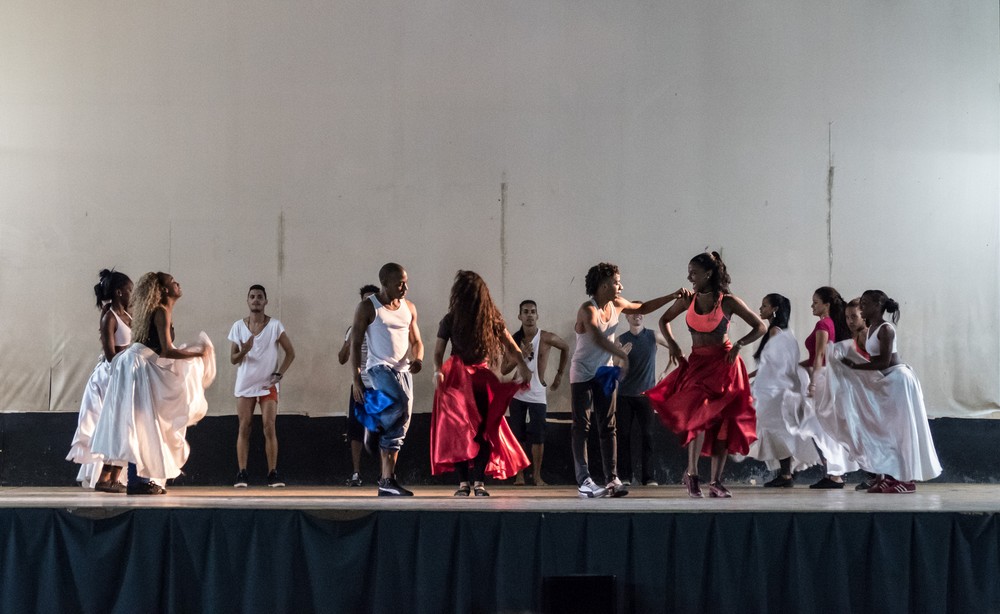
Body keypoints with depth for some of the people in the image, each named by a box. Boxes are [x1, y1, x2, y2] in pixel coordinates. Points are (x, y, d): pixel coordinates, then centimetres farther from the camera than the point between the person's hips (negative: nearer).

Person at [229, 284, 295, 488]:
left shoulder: (275, 325, -2)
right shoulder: (238, 326, 3)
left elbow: (290, 352, 2)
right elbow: (233, 359, 3)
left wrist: (279, 374, -10)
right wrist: (244, 351, -19)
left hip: (268, 385, -1)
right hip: (245, 385, 2)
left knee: (269, 427, -7)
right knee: (244, 428, -1)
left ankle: (272, 473, -3)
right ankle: (242, 473, 1)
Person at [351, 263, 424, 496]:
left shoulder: (409, 307, 10)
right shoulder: (367, 307, -5)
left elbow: (416, 340, 16)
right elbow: (355, 344, -5)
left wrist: (418, 359, -7)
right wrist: (356, 379, -11)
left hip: (404, 370, 6)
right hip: (380, 367, -6)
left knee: (399, 428, 5)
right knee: (401, 403, -33)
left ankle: (387, 481, 11)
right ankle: (374, 427, -8)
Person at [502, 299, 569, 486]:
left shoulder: (547, 338, -7)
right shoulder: (514, 340, 0)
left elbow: (565, 348, 11)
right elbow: (504, 370, -1)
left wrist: (560, 374, 10)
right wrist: (520, 356, -17)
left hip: (537, 394, -2)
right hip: (517, 393, 2)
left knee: (538, 437, -5)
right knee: (518, 436, 3)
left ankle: (537, 475, 4)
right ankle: (519, 475, 10)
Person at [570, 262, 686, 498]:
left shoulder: (616, 305, 1)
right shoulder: (588, 310, -21)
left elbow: (643, 308, 18)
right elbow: (598, 339, -38)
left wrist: (673, 296, 13)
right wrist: (624, 355, -43)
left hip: (605, 372, 7)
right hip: (583, 374, -7)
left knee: (608, 427, 3)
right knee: (582, 427, -5)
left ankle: (612, 478, 2)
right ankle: (583, 481, -6)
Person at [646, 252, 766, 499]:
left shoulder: (727, 302, -7)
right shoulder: (688, 300, 3)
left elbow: (761, 327, -3)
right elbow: (663, 320, 20)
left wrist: (738, 345, -15)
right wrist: (673, 346, 7)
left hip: (723, 364, -2)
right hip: (697, 363, 2)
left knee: (722, 423, 0)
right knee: (698, 414, -18)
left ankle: (716, 482, 7)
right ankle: (691, 473, -4)